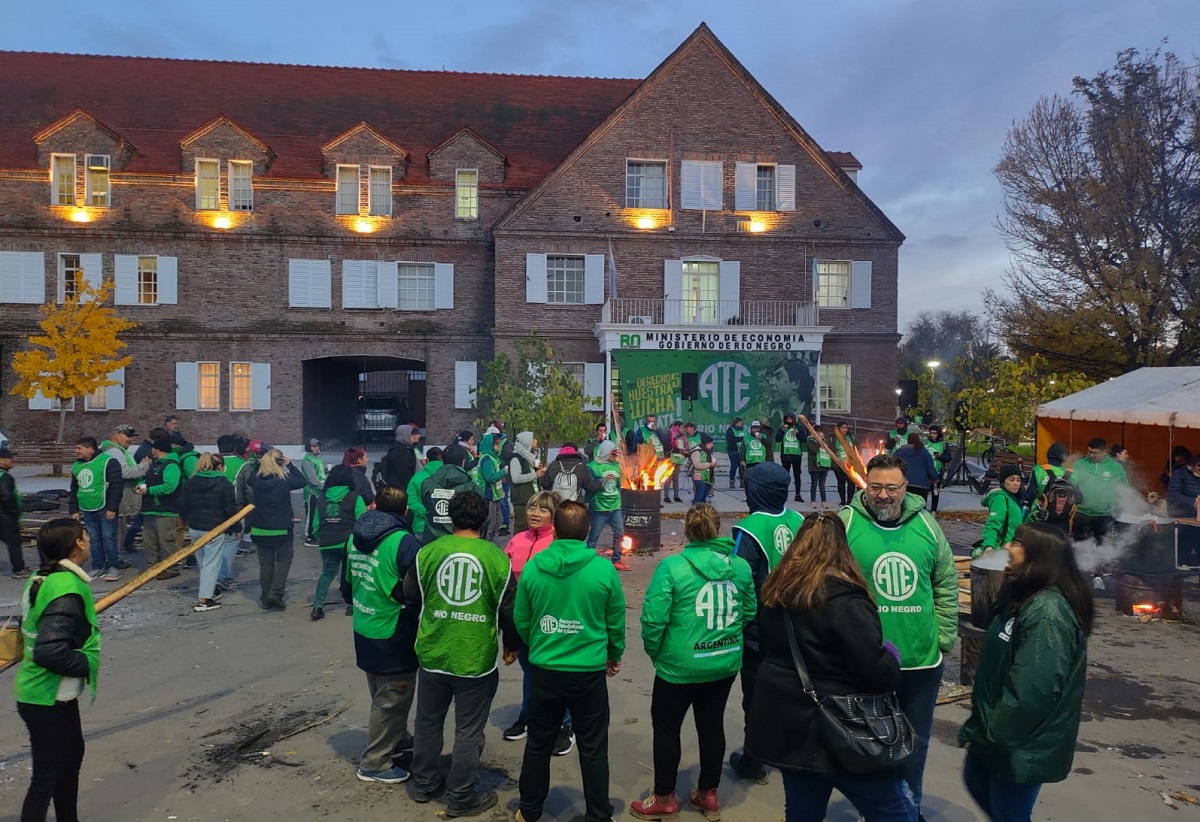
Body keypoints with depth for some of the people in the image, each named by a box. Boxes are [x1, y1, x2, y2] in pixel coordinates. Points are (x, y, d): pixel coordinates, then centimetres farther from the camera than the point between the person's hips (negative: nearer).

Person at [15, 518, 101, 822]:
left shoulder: (41, 578, 2)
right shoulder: (68, 589, -27)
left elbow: (32, 627, 16)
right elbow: (49, 652, -34)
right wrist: (87, 663, -18)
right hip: (49, 701, -10)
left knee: (72, 755, 24)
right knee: (47, 777, 3)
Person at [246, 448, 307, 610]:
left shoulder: (256, 480, -6)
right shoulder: (285, 480, -16)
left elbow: (249, 477, 18)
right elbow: (302, 481, 2)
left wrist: (259, 462, 6)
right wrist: (290, 465, 3)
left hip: (260, 529, 4)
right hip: (281, 529, -3)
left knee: (265, 562, 13)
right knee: (283, 559, 12)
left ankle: (266, 598, 19)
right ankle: (276, 593, -2)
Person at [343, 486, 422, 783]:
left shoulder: (354, 537, 1)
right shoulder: (404, 542, -22)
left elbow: (347, 586, 12)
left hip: (364, 632, 8)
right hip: (393, 636, -8)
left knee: (382, 696, 23)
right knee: (391, 701, 8)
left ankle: (399, 743, 41)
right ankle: (375, 764, 19)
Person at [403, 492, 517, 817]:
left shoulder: (428, 552, -6)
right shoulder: (497, 558, -10)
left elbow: (411, 600, 6)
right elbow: (508, 609, -3)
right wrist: (511, 644, 15)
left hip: (433, 654, 3)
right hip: (477, 659, -2)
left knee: (428, 722, 22)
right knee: (468, 731, 12)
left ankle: (423, 783, 38)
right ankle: (460, 798, 22)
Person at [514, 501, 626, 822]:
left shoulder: (532, 567, -9)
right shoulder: (604, 569, -13)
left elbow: (521, 620, 2)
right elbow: (616, 621, -2)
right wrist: (615, 655, 17)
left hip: (544, 671, 2)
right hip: (589, 672, -2)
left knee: (538, 744, 19)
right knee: (593, 749, 13)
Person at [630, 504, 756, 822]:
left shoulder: (672, 567, -19)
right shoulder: (741, 566, -5)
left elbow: (653, 618, -18)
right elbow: (749, 612, 6)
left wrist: (654, 652, 0)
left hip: (680, 666, -4)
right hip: (726, 664, 5)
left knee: (666, 727, 14)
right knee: (712, 726, 20)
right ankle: (709, 795, 36)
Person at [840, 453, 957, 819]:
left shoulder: (926, 524, -1)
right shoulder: (845, 522, -12)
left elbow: (946, 585, 8)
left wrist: (944, 637, 6)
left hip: (923, 659, 3)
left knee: (916, 741, 20)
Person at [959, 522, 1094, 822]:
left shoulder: (1047, 611, -28)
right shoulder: (1023, 596, 5)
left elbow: (1034, 689, -29)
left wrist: (993, 732, -20)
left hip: (1022, 745, -9)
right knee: (976, 781, 25)